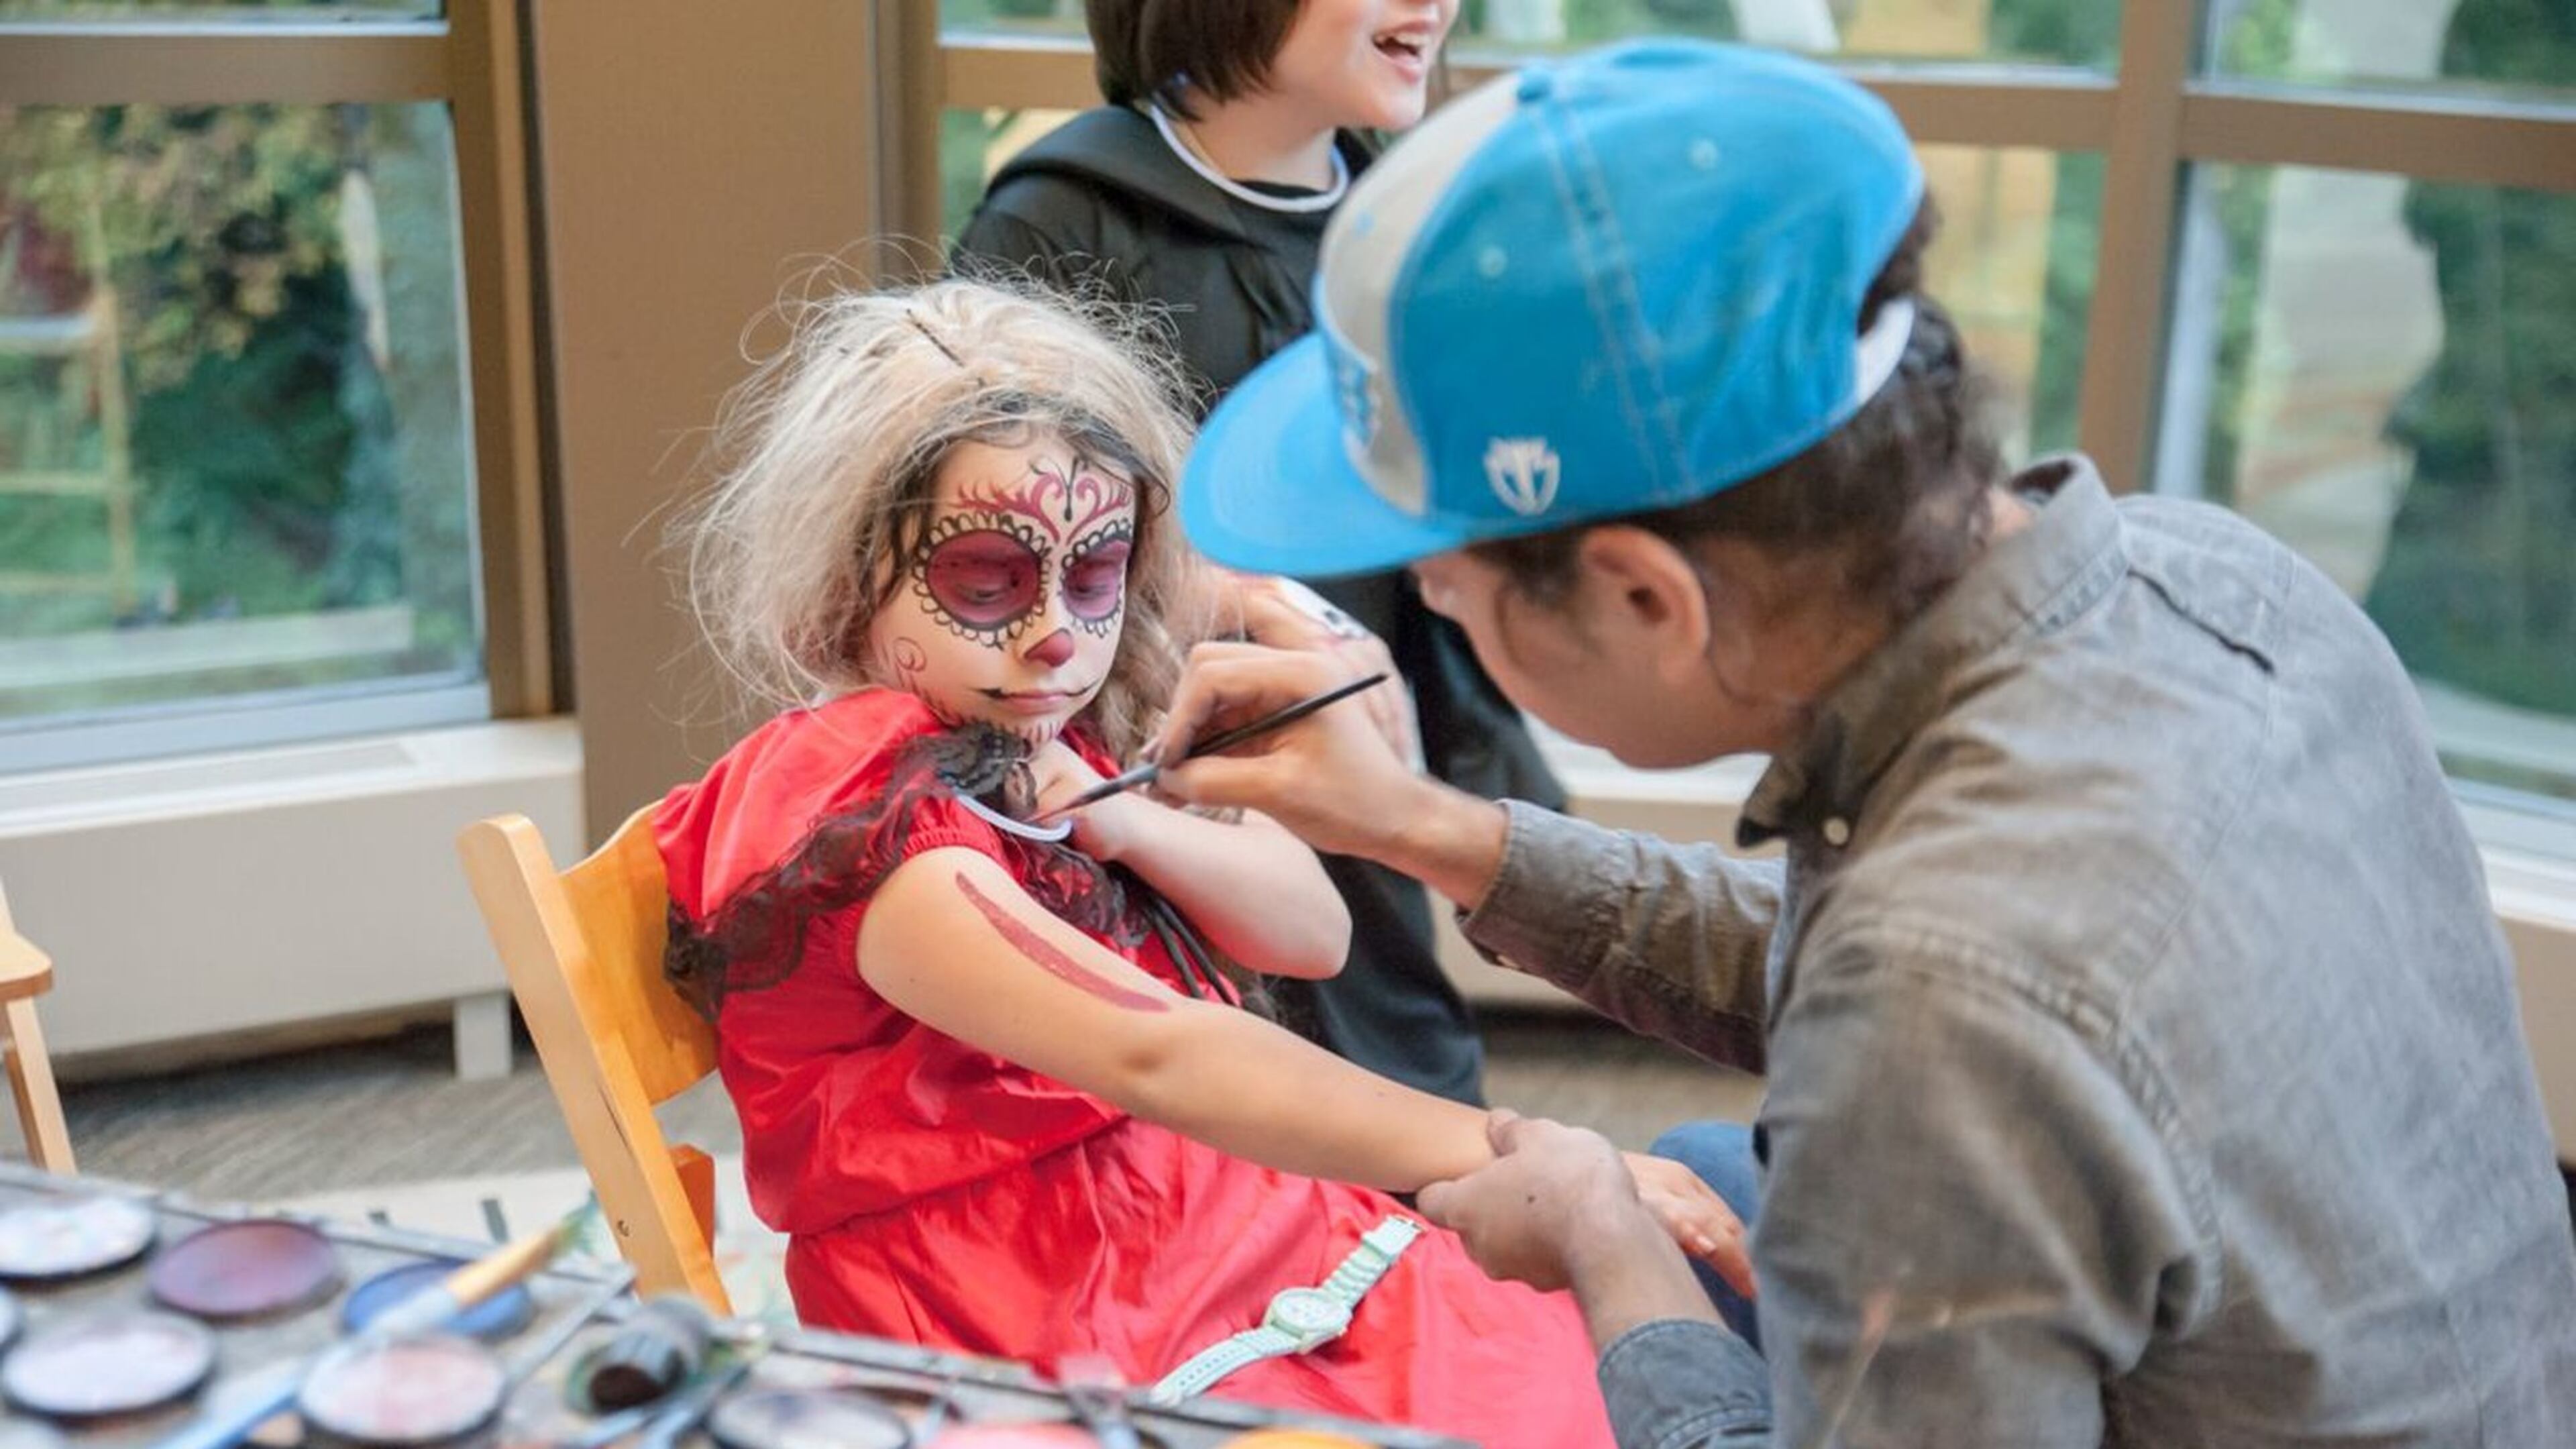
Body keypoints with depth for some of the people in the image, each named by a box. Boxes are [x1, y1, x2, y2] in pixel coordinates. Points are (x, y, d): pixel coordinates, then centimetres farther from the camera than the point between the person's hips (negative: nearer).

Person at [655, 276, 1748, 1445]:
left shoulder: (1040, 760, 10)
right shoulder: (854, 814, -16)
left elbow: (1313, 932, 5)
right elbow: (1154, 1055, -28)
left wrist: (1121, 822, -14)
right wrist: (1515, 1160, -31)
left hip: (1271, 1240, 8)